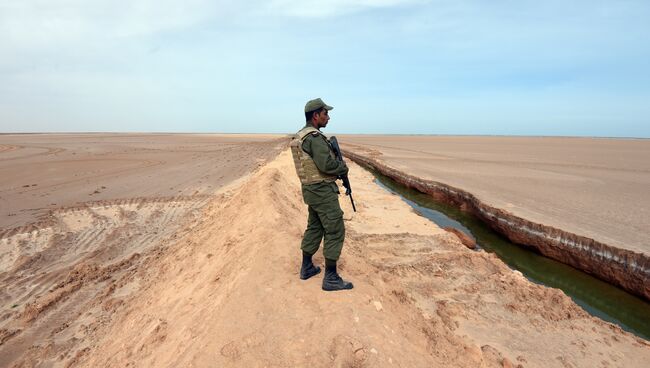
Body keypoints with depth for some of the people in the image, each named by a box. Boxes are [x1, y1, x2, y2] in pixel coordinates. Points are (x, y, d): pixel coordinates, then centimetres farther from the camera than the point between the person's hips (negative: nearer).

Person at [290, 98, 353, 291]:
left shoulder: (300, 136, 12)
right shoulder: (315, 137, -20)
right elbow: (327, 165, -27)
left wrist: (336, 165, 11)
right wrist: (343, 166, -7)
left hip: (310, 189, 10)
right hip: (323, 190, -10)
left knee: (314, 227, 19)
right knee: (335, 231, -3)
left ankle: (307, 268, 30)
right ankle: (331, 278, 4)